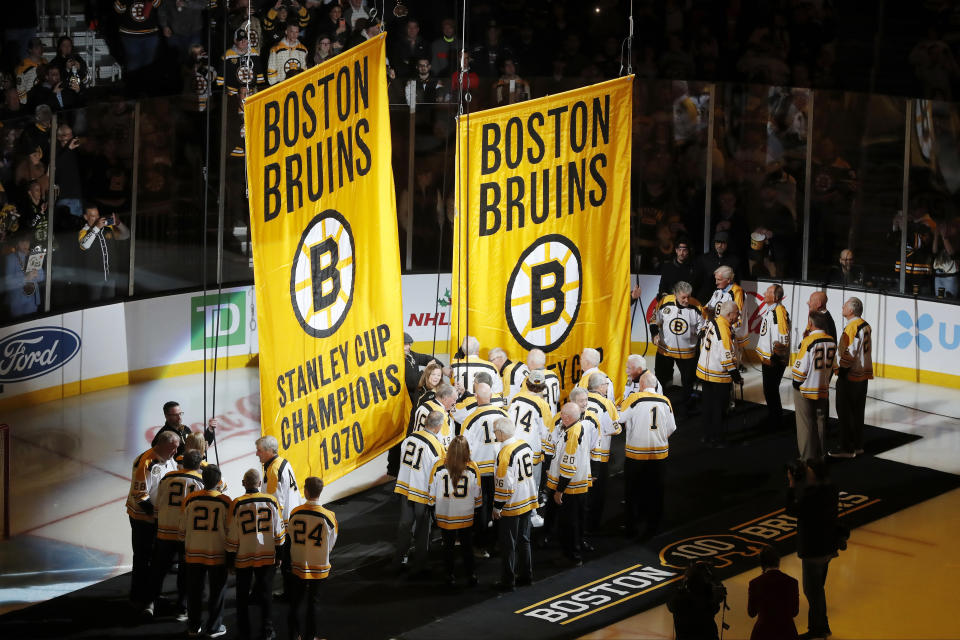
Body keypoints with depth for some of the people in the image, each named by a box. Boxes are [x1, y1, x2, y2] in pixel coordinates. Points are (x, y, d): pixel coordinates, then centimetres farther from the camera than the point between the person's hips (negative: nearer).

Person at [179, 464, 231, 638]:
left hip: (193, 553, 2)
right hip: (218, 554, -2)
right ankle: (214, 627, 17)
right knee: (217, 591, 12)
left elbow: (183, 527, 2)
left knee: (194, 591, 15)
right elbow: (229, 531, -5)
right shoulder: (225, 502, -13)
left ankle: (193, 626, 23)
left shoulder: (190, 499, -8)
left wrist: (183, 544, 18)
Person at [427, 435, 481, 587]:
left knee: (448, 546, 15)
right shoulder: (472, 468, -13)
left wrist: (433, 512, 9)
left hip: (444, 517, 0)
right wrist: (477, 512, 12)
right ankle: (470, 574, 25)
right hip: (467, 517, 0)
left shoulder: (438, 467, -15)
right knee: (467, 546, 17)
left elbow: (432, 495, -4)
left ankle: (449, 576, 22)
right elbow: (477, 495, -3)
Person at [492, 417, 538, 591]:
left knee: (508, 546, 3)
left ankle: (507, 582, 10)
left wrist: (497, 507, -13)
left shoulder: (505, 453, -23)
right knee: (524, 540, 20)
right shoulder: (525, 445, 2)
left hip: (511, 506, -8)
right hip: (528, 501, 8)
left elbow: (504, 485, -23)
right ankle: (526, 576, 28)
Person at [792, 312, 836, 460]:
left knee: (806, 424, 4)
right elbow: (831, 365, 9)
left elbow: (800, 369, -17)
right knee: (821, 420, 17)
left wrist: (797, 383, -2)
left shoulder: (808, 342, -21)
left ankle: (808, 457, 9)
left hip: (805, 390, -5)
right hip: (823, 388, 5)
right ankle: (821, 453, 25)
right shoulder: (831, 342, -3)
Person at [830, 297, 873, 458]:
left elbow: (848, 354, -22)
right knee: (858, 412, 15)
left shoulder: (852, 327, -19)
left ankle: (846, 448, -1)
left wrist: (841, 370, -12)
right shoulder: (866, 326, 10)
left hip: (849, 378, -9)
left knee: (845, 413, -3)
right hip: (863, 376, 9)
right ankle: (858, 445, 21)